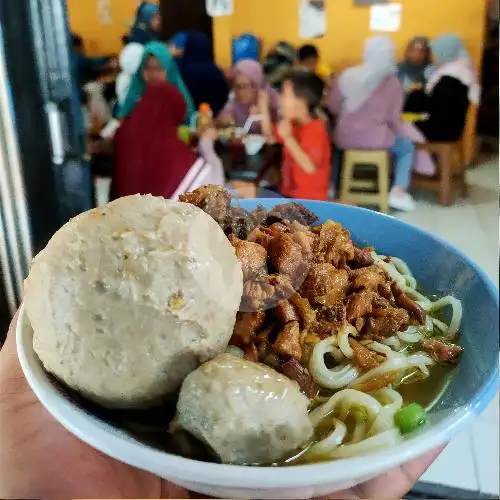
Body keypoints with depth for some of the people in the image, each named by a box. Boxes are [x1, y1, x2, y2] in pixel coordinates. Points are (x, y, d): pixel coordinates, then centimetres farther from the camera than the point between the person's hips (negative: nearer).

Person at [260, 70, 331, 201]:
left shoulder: (316, 129, -20)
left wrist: (288, 138, -33)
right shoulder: (293, 124, 9)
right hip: (289, 194, 9)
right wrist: (264, 108, 13)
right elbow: (271, 137, 25)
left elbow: (310, 166, -33)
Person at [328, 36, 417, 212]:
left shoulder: (347, 75, 1)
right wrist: (402, 135, 14)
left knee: (336, 141, 38)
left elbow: (333, 107, 7)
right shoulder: (392, 82, -6)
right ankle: (398, 192, 6)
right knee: (407, 147, 23)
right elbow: (393, 118, -6)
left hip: (344, 138, 3)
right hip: (375, 139, -3)